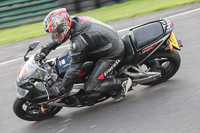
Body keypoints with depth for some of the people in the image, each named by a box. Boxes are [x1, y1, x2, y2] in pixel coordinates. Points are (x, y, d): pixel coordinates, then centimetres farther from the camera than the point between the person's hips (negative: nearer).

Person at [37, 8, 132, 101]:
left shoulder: (78, 41, -30)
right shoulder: (76, 20, -6)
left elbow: (74, 69, -24)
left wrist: (62, 89, -14)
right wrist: (47, 48, 12)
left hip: (112, 55, -10)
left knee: (91, 89, -13)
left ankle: (123, 82, 0)